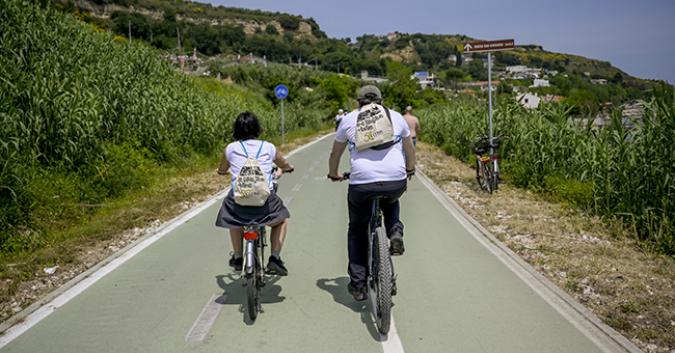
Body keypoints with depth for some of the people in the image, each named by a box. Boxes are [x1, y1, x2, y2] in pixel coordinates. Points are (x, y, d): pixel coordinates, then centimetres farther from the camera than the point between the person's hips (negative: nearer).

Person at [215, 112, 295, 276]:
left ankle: (237, 257, 37)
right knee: (281, 219, 28)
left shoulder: (231, 148, 8)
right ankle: (275, 258, 14)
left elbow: (221, 171, 26)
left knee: (234, 218, 35)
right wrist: (279, 171, 48)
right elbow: (287, 167, 26)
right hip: (265, 199, -1)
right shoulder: (268, 147, 9)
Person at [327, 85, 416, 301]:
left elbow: (335, 154, 23)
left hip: (362, 183, -1)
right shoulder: (395, 116, 16)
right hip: (396, 182, 1)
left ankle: (358, 284, 18)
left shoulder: (349, 119, 13)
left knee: (357, 229, 20)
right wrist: (410, 169, 46)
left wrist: (333, 175, 41)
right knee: (391, 202, 37)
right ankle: (395, 231, 9)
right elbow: (410, 150, 27)